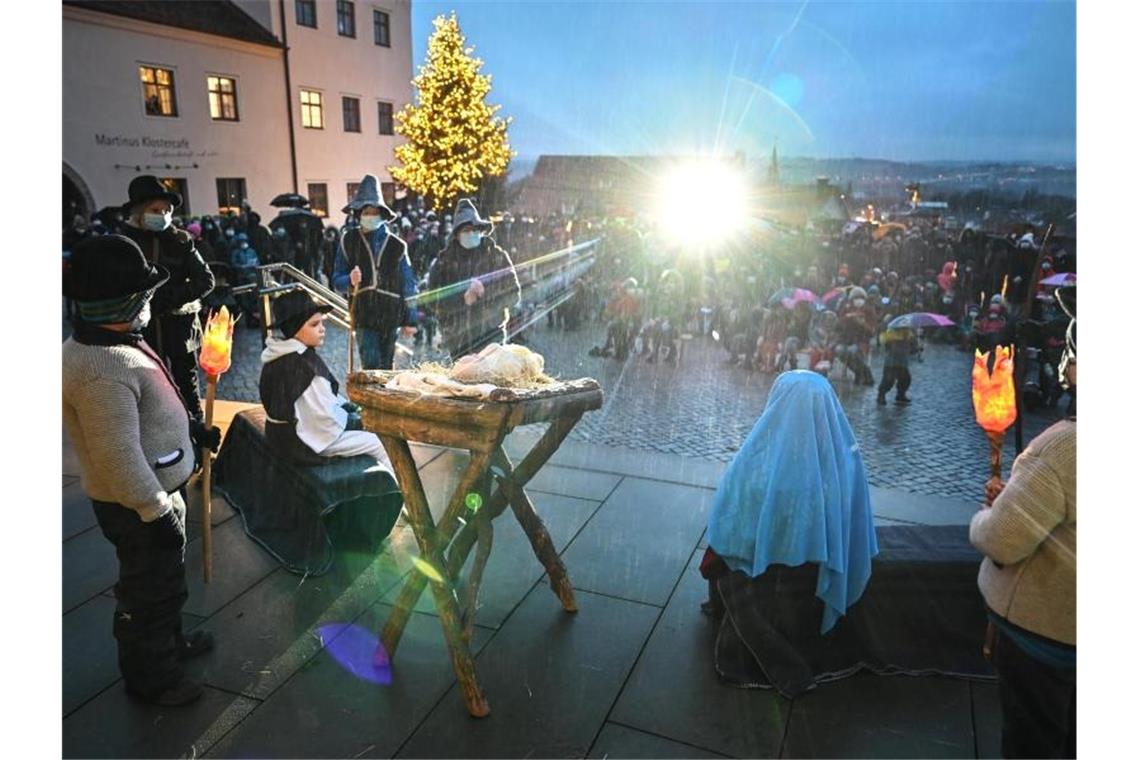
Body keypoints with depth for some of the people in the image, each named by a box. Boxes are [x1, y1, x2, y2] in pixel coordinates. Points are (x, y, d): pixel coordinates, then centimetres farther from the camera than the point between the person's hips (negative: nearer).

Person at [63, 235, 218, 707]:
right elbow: (119, 459, -31)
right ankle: (150, 677, 33)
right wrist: (157, 512, -24)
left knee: (164, 579, 28)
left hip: (159, 488, 10)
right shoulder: (104, 371, -32)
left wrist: (192, 428, 21)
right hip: (139, 505, -10)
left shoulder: (102, 343, 1)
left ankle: (169, 642, 50)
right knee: (149, 590, 11)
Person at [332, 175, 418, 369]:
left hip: (390, 315, 1)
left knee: (385, 366, 8)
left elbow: (408, 283, 6)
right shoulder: (349, 241, 5)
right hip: (363, 313, -1)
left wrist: (410, 320, 5)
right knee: (371, 364, -11)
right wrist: (350, 280, -18)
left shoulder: (396, 245, 5)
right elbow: (337, 282, 6)